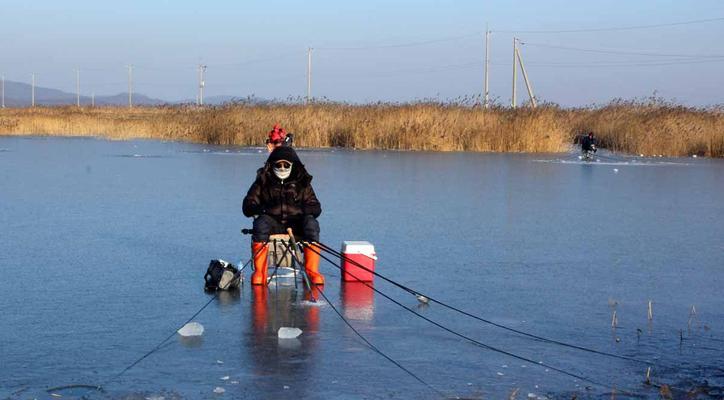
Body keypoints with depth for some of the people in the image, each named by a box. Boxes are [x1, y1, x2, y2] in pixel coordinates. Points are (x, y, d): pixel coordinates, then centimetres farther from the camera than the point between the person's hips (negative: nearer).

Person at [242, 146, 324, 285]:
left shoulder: (302, 183, 14)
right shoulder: (263, 182, 11)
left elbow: (316, 208, 9)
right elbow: (247, 207, 5)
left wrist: (304, 210, -14)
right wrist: (260, 208, -17)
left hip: (296, 224, 1)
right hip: (272, 222, -1)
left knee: (311, 222, -29)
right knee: (261, 222, -34)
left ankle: (312, 271, -27)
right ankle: (259, 272, -33)